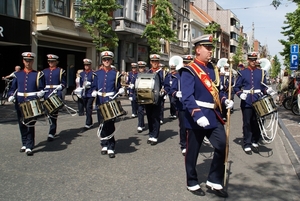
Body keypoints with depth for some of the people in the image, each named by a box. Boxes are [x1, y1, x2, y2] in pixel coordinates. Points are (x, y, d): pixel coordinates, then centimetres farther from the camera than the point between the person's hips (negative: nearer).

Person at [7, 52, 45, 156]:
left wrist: (41, 93, -17)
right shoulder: (18, 74, 10)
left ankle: (29, 147, -2)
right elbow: (13, 88, 11)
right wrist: (11, 96, -8)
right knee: (22, 125, 11)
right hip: (20, 104, 3)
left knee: (30, 125, -6)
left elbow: (42, 88, 4)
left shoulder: (38, 74, 4)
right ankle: (24, 144, 27)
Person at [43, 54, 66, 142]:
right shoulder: (44, 71, 15)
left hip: (56, 95, -5)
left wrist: (58, 88, -17)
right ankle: (53, 130, 29)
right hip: (47, 95, 5)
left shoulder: (60, 71, 3)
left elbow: (63, 83, 1)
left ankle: (51, 134, -6)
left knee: (53, 114, -9)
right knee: (49, 114, 12)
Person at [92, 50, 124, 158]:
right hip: (100, 103, 3)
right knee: (102, 125, 8)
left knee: (110, 125, -5)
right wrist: (94, 92, -9)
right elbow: (94, 87, 11)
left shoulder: (115, 74, 5)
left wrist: (121, 90, -12)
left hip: (111, 102, -2)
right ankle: (104, 145, 21)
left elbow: (118, 88, 9)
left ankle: (111, 148, 0)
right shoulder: (97, 73, 10)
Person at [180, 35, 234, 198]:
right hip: (196, 118, -7)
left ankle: (214, 181, 19)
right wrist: (198, 115, -33)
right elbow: (187, 97, -22)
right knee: (192, 152, 7)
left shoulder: (212, 69, 12)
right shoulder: (189, 71, -12)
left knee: (222, 146, 3)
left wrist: (224, 100, 2)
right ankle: (192, 183, 25)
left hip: (214, 115, 7)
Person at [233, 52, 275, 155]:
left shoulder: (261, 72, 10)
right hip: (246, 102, -2)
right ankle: (247, 145, 7)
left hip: (258, 102, 2)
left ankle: (255, 142, 24)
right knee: (247, 124, 0)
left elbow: (263, 87, 12)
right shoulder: (243, 72, 3)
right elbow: (236, 87, 3)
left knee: (257, 123, 7)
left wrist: (268, 90, -9)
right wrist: (240, 94, -16)